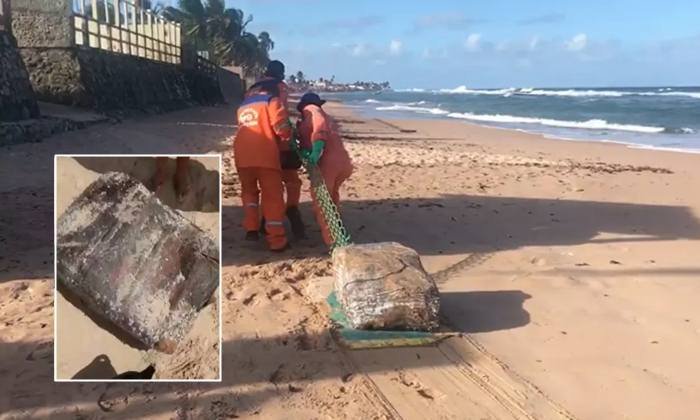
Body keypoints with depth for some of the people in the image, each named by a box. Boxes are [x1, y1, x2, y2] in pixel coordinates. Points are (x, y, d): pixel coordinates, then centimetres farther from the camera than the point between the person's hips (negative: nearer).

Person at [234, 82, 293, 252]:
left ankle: (251, 229, 13)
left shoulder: (243, 106, 27)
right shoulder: (271, 101, 9)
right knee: (273, 197, 2)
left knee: (249, 191, 25)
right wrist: (286, 143, 15)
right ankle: (277, 241, 1)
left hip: (242, 156, 5)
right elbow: (282, 127, -5)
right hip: (265, 154, -5)